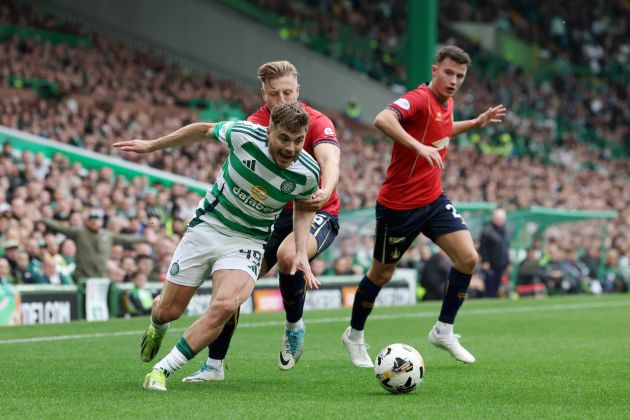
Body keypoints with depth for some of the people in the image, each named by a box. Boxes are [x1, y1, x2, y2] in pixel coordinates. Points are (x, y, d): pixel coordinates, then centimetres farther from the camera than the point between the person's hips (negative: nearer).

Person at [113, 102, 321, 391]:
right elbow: (203, 130, -1)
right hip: (208, 226, 1)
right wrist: (152, 145, 6)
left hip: (247, 241, 0)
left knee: (225, 305, -29)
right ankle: (157, 327, 47)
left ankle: (162, 371, -16)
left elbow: (304, 206, 7)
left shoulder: (308, 173, -16)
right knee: (169, 310, 6)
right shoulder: (245, 135, -22)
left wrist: (301, 253, -6)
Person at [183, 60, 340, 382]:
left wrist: (325, 192, -53)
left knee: (287, 254, -35)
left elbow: (330, 161, -31)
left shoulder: (317, 123, -13)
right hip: (272, 213, 4)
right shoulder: (256, 124, -2)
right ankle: (214, 365, 4)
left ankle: (294, 327, -7)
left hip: (317, 213, -4)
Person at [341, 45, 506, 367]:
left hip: (433, 200, 7)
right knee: (382, 273, 8)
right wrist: (419, 147, -49)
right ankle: (354, 335, 30)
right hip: (398, 205, -7)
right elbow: (383, 120, -42)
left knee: (468, 258, -8)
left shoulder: (446, 102, 6)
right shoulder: (419, 99, -21)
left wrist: (478, 122, 25)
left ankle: (444, 331, 6)